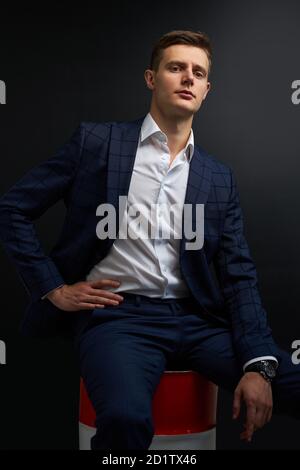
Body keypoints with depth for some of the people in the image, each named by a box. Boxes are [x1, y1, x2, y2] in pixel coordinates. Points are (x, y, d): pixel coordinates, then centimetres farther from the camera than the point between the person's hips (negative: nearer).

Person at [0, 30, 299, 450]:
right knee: (125, 416, -34)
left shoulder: (220, 178, 13)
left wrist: (258, 364, -8)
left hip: (197, 319, 4)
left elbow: (239, 276, 7)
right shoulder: (96, 140, 5)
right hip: (115, 314, -3)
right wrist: (52, 288, -2)